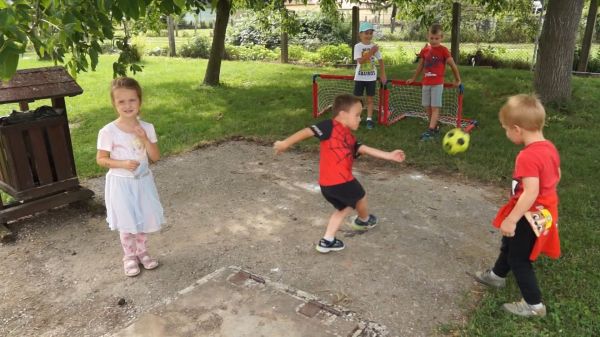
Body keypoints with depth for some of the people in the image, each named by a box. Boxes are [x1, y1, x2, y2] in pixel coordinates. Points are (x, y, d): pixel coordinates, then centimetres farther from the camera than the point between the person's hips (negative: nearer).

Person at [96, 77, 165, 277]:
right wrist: (122, 164, -24)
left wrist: (144, 139, -21)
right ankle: (129, 256, 31)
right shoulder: (108, 131, -16)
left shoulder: (147, 128, -7)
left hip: (143, 181, 3)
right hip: (121, 183, -3)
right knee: (126, 222, 11)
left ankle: (141, 251, 38)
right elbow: (100, 159, -9)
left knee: (144, 219, 16)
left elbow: (156, 157, -6)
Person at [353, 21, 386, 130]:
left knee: (370, 99, 6)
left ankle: (369, 119, 11)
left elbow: (380, 60, 6)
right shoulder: (358, 46, -8)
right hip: (359, 77, -2)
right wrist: (370, 52, -25)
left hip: (371, 77, 2)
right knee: (357, 98, 6)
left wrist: (383, 74, 2)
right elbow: (360, 61, -20)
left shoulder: (374, 46, 0)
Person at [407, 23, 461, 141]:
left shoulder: (443, 50, -5)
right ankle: (435, 128, 19)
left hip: (437, 83, -5)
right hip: (425, 83, 5)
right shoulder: (425, 50, 7)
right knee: (428, 108, 7)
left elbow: (453, 65, 0)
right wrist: (413, 78, 27)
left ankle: (430, 131, -10)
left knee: (435, 107, -7)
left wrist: (457, 80, 4)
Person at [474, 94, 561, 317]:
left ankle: (534, 305, 22)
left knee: (519, 258, 8)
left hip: (530, 215, -10)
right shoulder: (549, 147, -1)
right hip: (545, 210, 10)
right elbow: (556, 176, 12)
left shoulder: (527, 156, -31)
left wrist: (511, 220, -27)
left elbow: (531, 193, -33)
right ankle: (497, 275, 49)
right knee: (510, 244, 28)